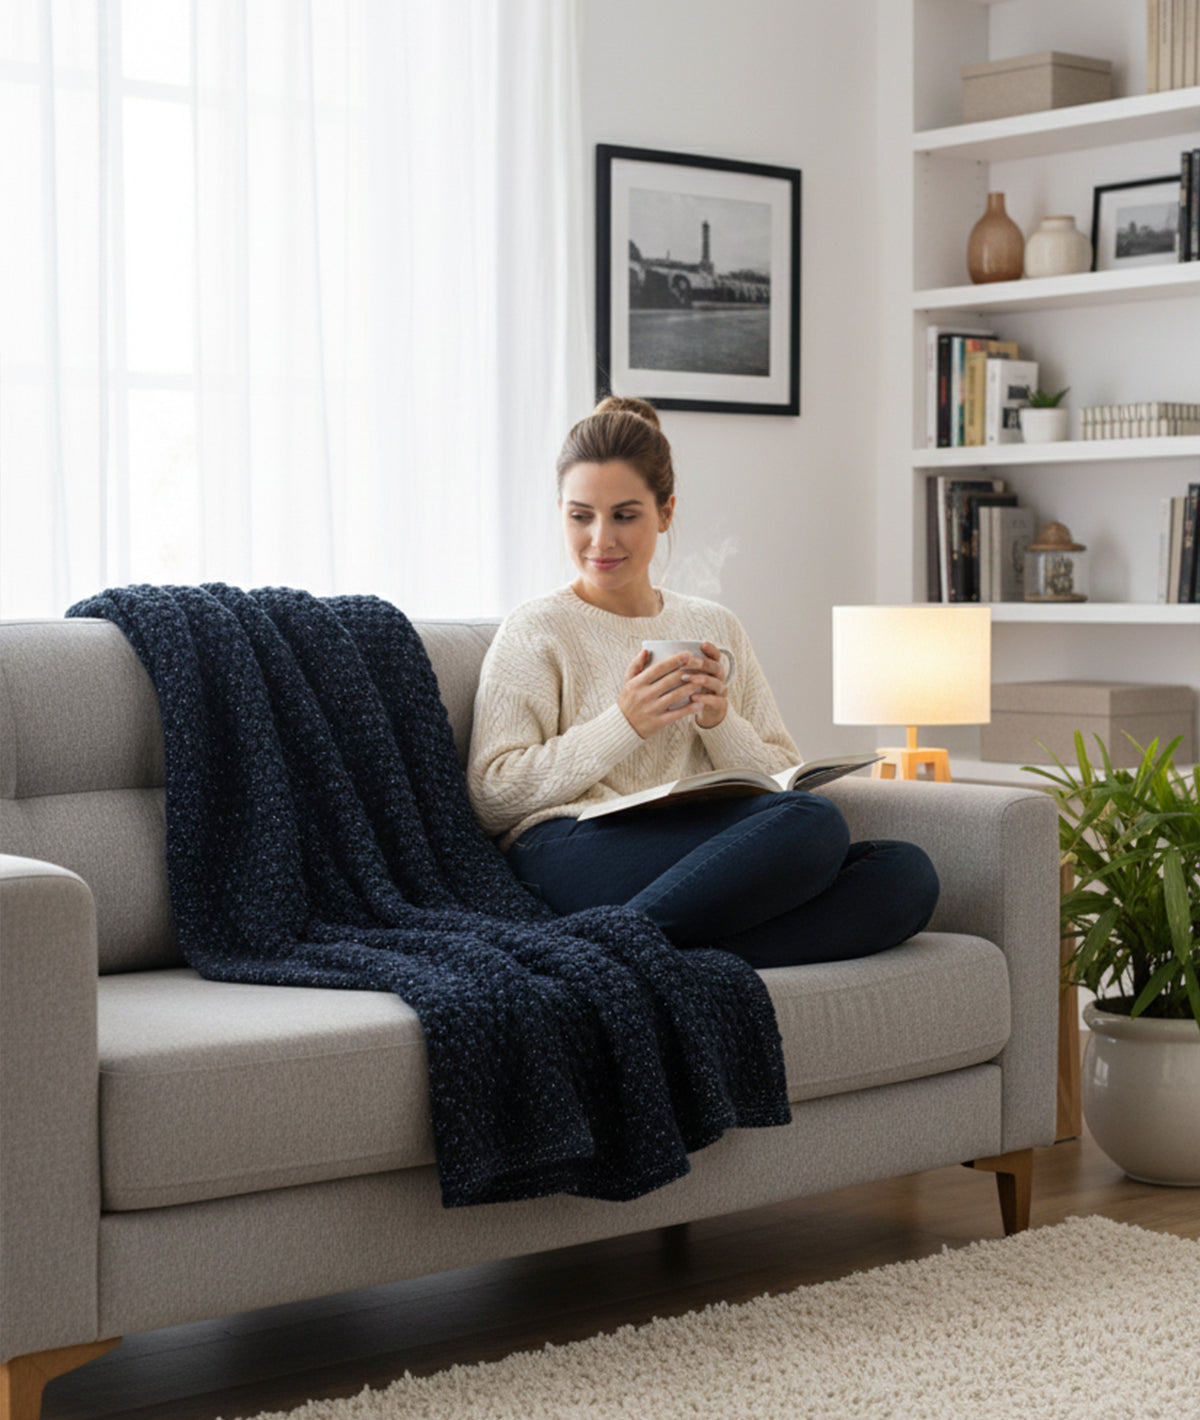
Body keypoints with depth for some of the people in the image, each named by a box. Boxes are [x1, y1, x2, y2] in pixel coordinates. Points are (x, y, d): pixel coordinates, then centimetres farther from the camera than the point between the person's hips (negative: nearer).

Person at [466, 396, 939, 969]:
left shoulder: (717, 628, 24)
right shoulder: (534, 631, 9)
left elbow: (784, 782, 19)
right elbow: (490, 798, -2)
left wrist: (719, 722, -1)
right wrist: (624, 726, -10)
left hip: (707, 854, 6)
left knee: (907, 874, -24)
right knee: (813, 822, -30)